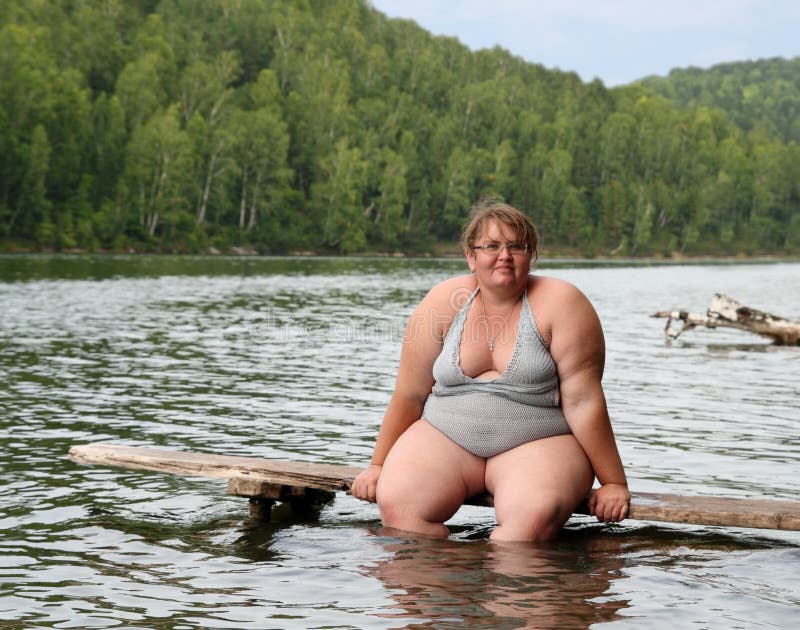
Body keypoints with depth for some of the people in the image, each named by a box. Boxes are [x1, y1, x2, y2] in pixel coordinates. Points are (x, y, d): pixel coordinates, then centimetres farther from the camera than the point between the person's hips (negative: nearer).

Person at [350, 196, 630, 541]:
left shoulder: (560, 303, -7)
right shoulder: (444, 300, 0)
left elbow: (583, 402, -8)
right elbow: (409, 395, 7)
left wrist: (613, 483, -7)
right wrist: (378, 466, 12)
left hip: (538, 444, -2)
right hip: (445, 436, 3)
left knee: (536, 515, -34)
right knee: (396, 504, -25)